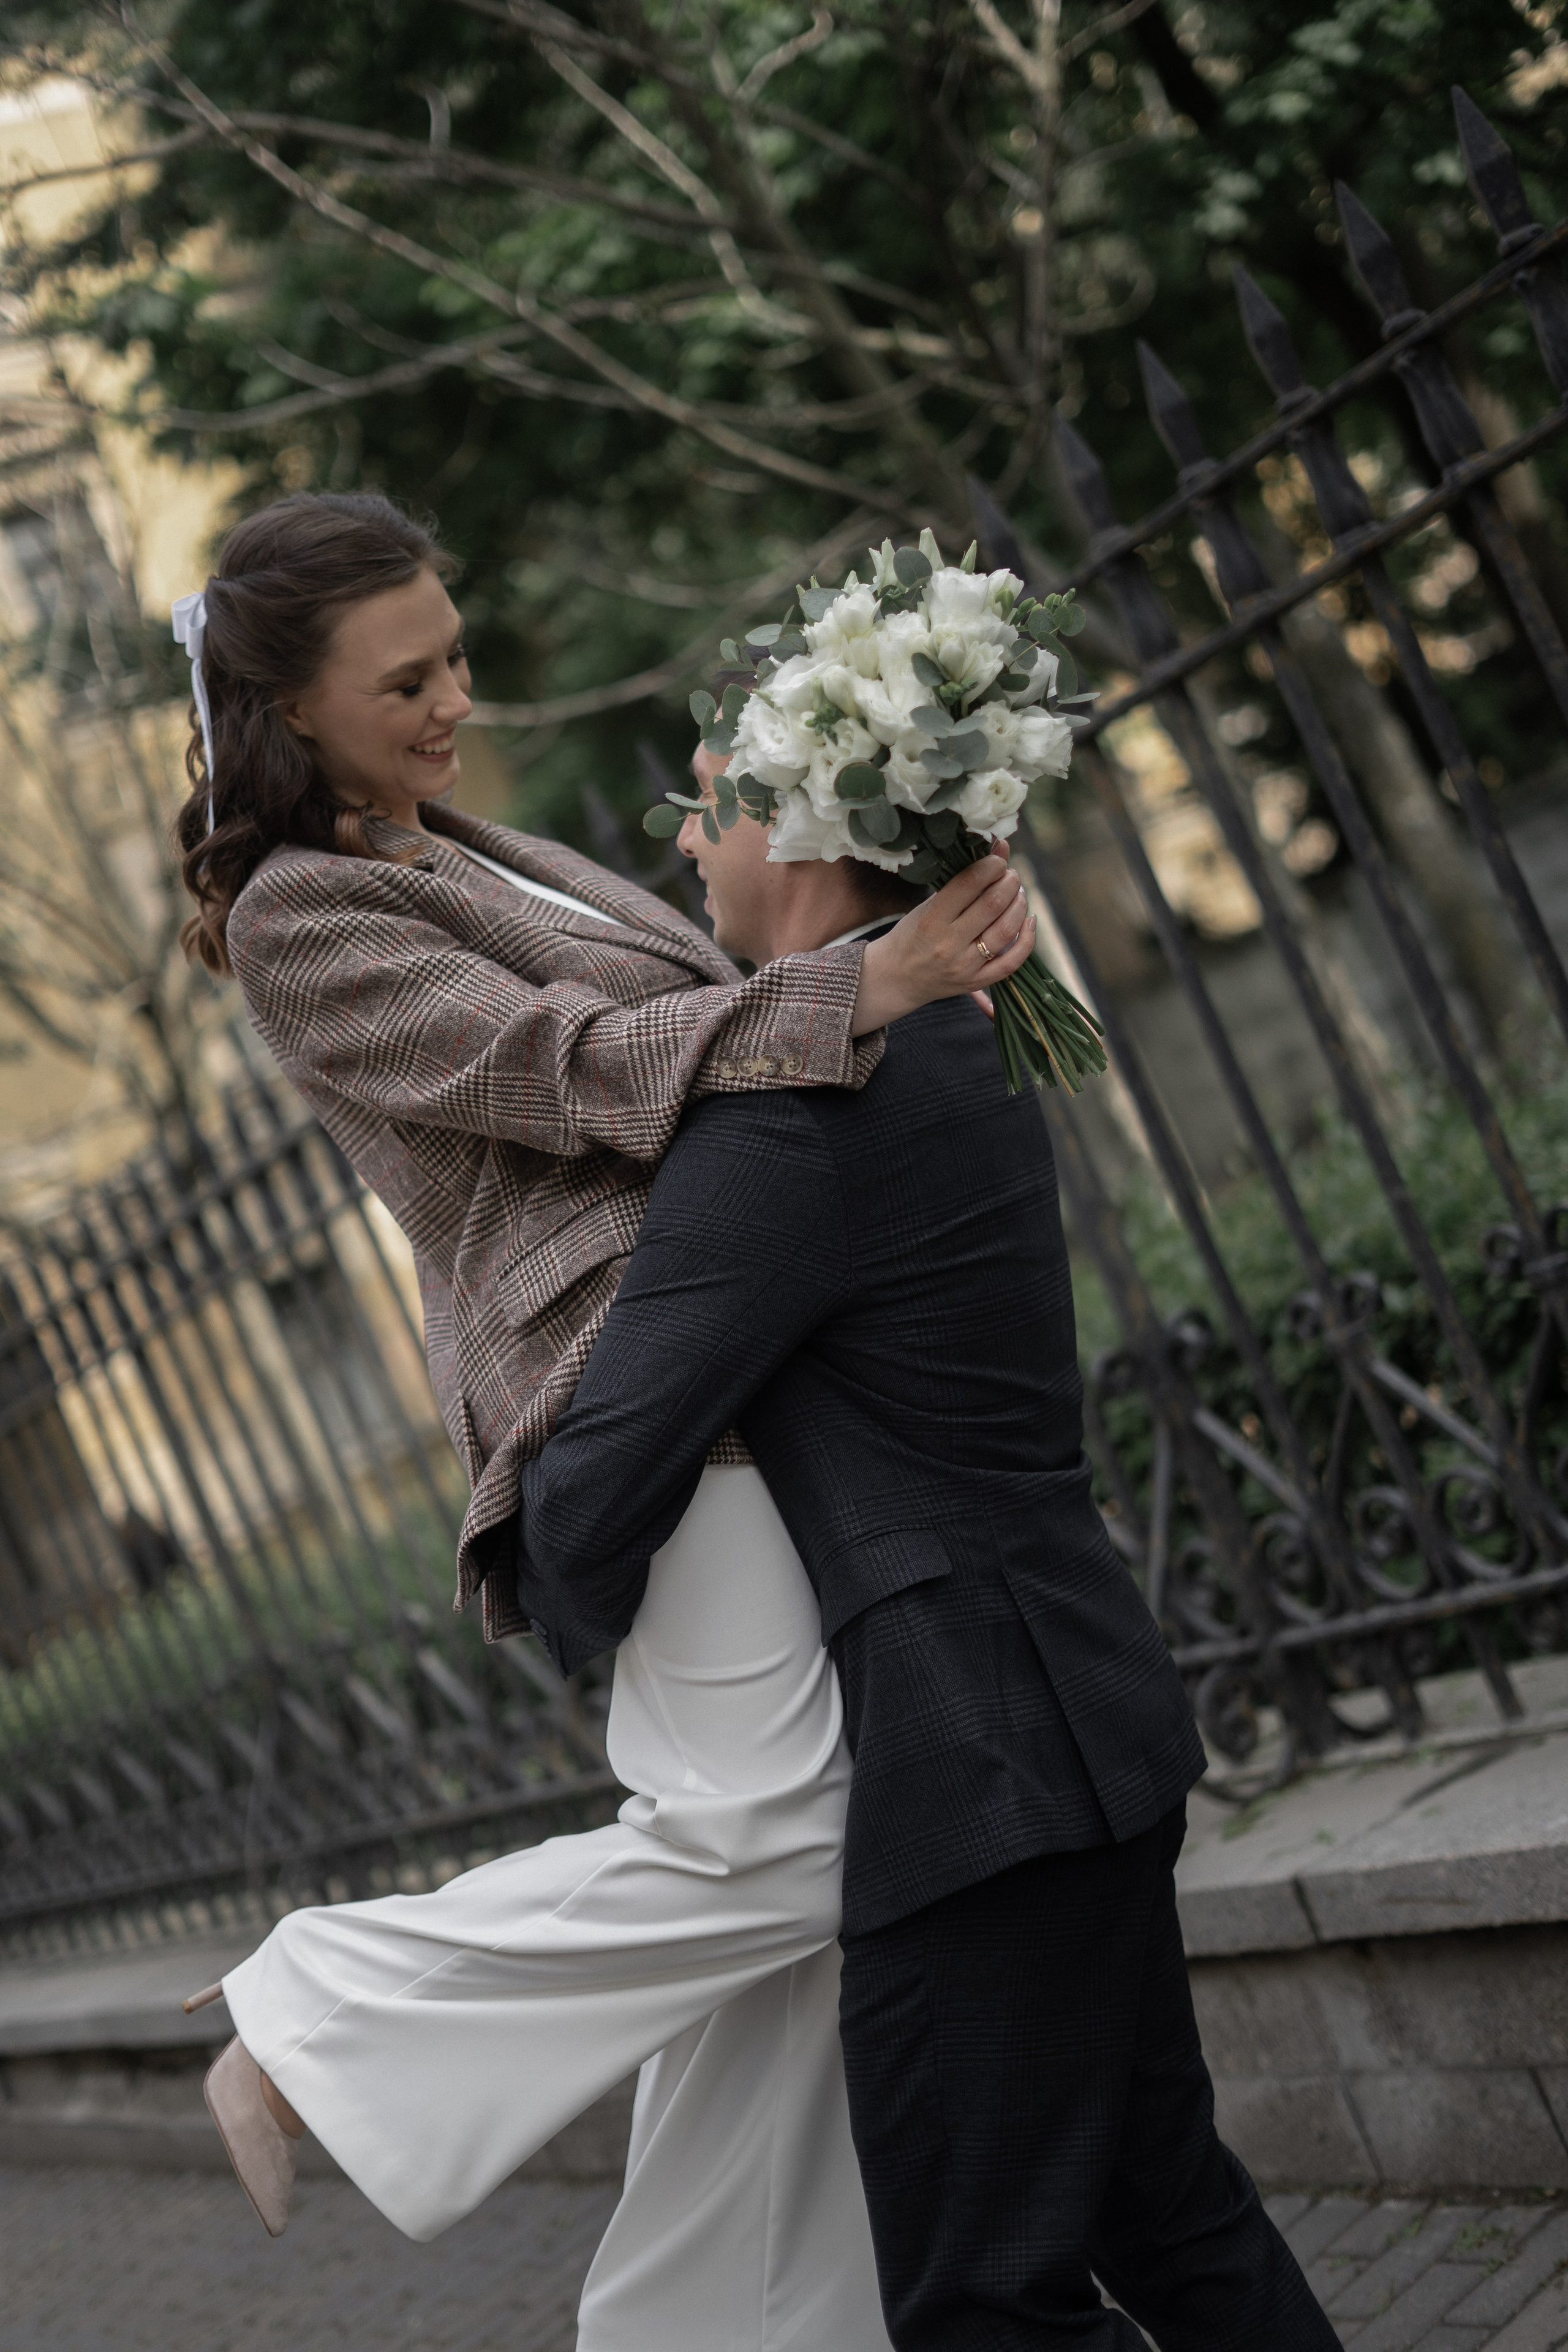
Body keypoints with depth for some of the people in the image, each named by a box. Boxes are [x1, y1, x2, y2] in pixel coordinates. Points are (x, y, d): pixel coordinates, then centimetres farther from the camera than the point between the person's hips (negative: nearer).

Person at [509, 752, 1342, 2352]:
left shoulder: (785, 1124, -18)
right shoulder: (953, 1039, 10)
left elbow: (597, 1486, -16)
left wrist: (575, 1621, 4)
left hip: (979, 1746, -10)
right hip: (1088, 1702, 10)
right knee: (1159, 2204, 20)